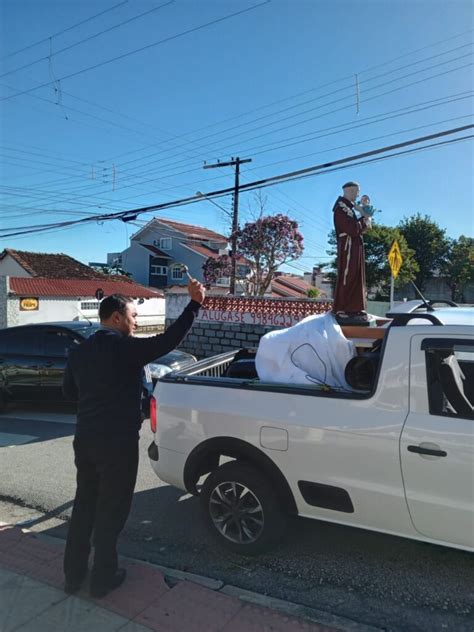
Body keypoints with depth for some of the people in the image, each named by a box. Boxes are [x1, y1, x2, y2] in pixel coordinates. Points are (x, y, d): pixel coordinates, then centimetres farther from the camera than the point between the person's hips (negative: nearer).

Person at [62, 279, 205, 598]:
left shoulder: (79, 351, 8)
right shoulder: (124, 347, -15)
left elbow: (69, 390, 20)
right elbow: (168, 340, -23)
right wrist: (195, 303, -19)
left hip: (85, 438, 7)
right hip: (117, 441, -7)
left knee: (85, 504, 20)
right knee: (112, 509, 8)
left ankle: (73, 574, 32)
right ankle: (103, 578, 22)